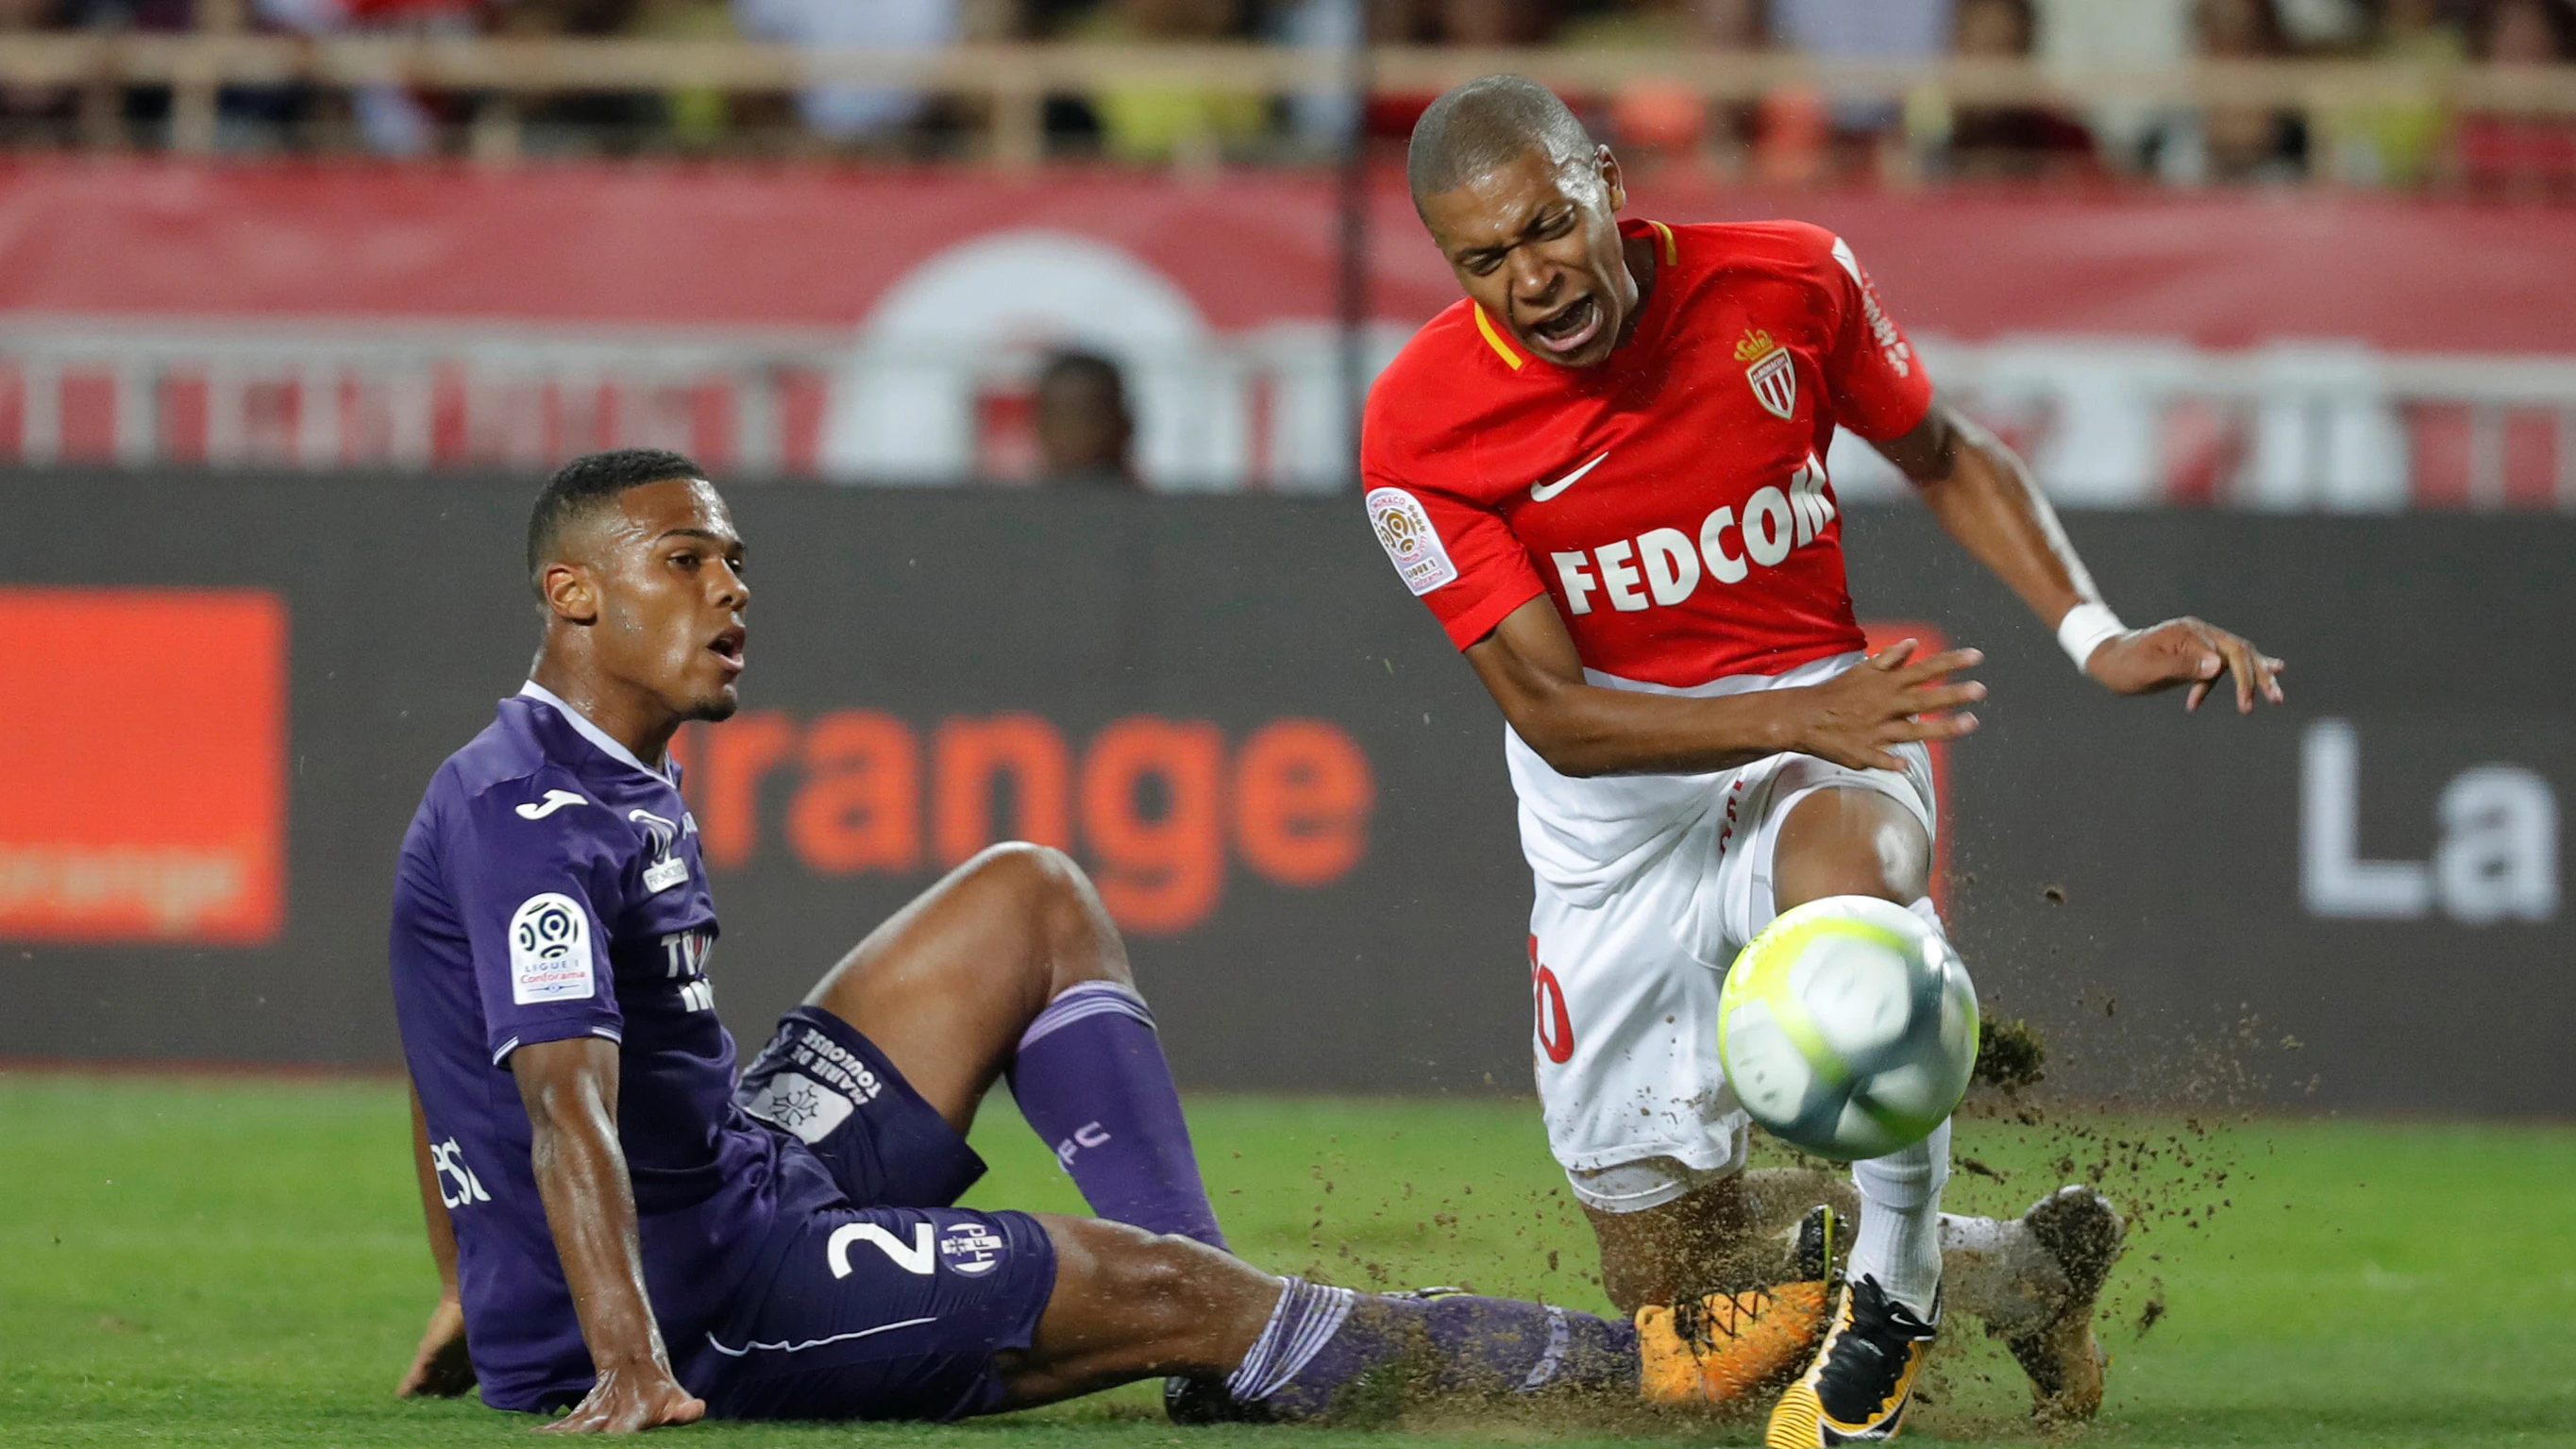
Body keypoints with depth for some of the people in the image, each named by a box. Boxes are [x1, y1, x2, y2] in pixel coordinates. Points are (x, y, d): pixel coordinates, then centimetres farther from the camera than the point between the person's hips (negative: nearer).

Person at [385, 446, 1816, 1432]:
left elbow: (450, 1061, 25)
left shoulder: (619, 787, 14)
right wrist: (630, 1366, -43)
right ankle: (1642, 1367, -4)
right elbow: (566, 1108, -33)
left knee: (1029, 899, 14)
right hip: (685, 1292, -11)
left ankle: (1231, 1348, 6)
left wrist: (477, 1298, 29)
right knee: (1162, 1289, -11)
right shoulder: (533, 817, -20)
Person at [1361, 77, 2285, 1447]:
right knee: (1667, 1279, 3)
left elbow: (1945, 457, 8)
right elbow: (1555, 715, -18)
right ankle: (2019, 1263, 28)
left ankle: (1893, 1285, -27)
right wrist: (1803, 715, -31)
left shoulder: (1788, 282, -12)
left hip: (1824, 731, -1)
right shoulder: (1420, 428, -17)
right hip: (1612, 815, 1)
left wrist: (2094, 635, -6)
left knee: (1845, 865, -42)